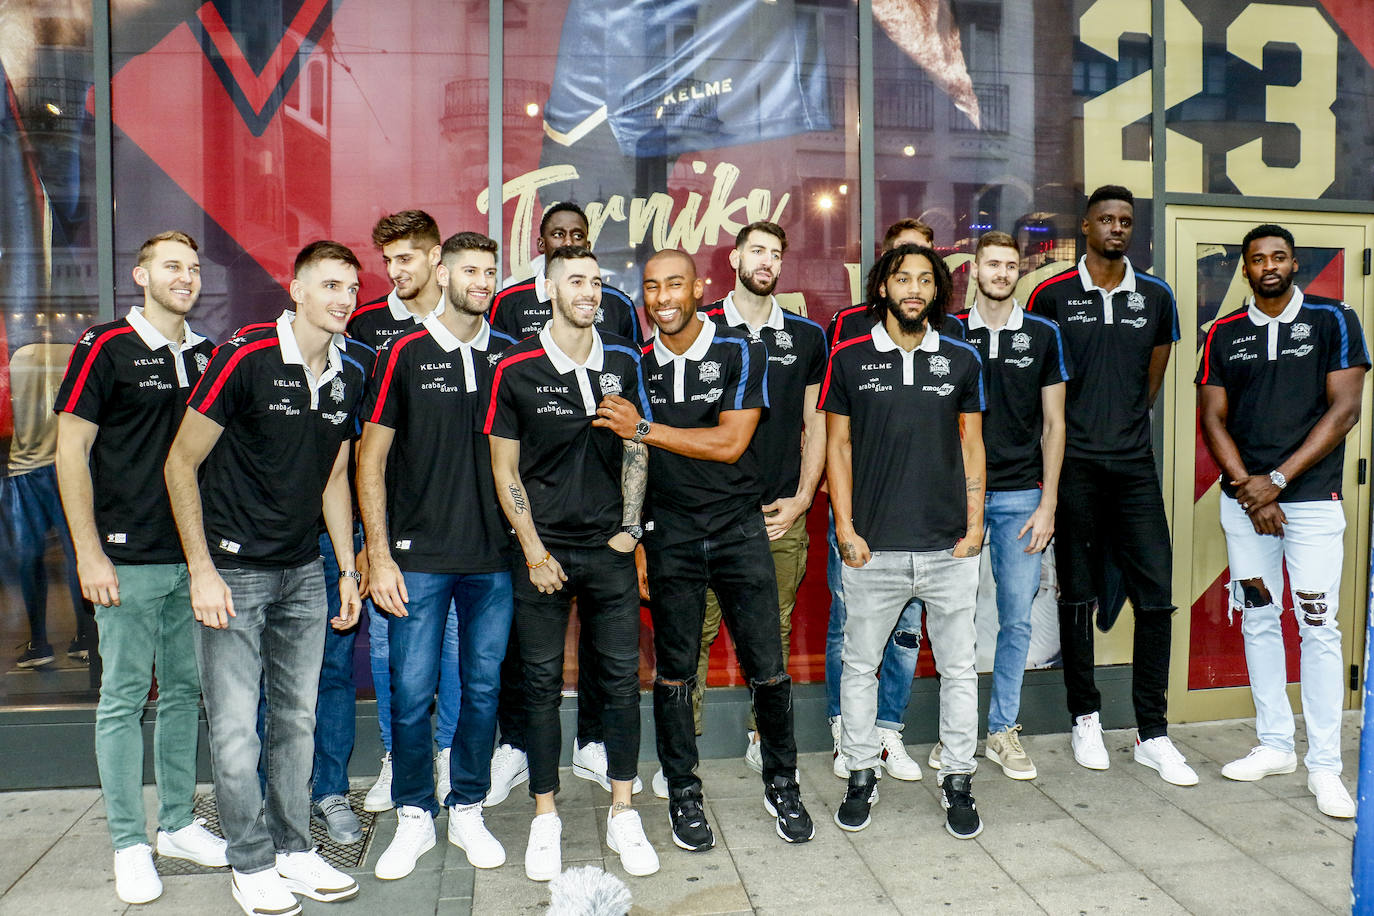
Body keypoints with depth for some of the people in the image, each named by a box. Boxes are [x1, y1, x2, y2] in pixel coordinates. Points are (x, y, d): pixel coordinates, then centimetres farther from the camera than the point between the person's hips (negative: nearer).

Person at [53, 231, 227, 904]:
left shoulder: (206, 355, 11)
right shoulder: (105, 347, -4)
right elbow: (70, 451, -6)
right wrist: (89, 553, -10)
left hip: (194, 556, 5)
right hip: (128, 557, -5)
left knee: (185, 691, 12)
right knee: (124, 697, 3)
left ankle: (178, 824, 26)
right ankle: (129, 844, 16)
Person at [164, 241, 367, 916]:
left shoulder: (350, 376, 5)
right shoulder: (244, 358, -13)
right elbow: (181, 464, -9)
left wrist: (349, 570, 11)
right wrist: (202, 570, -13)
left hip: (304, 572, 5)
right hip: (232, 570, -5)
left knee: (297, 718, 12)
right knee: (235, 727, 1)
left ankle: (293, 849, 27)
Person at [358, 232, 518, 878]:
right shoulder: (404, 354, 1)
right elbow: (370, 457, 1)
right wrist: (379, 554, -5)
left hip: (495, 557, 2)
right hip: (419, 556, -2)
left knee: (483, 687, 9)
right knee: (411, 690, 2)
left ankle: (467, 811, 26)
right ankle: (413, 816, 22)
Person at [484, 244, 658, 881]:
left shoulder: (623, 361, 5)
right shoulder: (516, 368, -4)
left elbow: (635, 447, 11)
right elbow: (505, 471, -1)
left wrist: (629, 527, 3)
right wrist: (534, 551, -6)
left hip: (610, 548, 2)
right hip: (544, 548, -2)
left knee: (622, 678, 5)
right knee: (542, 681, 6)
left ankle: (622, 814, 21)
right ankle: (545, 819, 22)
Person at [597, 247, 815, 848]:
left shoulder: (742, 353, -4)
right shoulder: (637, 365, 3)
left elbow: (729, 443, -14)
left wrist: (645, 429, -16)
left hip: (740, 531, -1)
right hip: (669, 538, 2)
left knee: (767, 668, 2)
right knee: (674, 672, 9)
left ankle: (781, 783, 26)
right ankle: (683, 794, 26)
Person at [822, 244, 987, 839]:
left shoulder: (961, 360, 8)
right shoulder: (850, 359, 3)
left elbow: (971, 444, 11)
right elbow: (838, 445, 4)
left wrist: (974, 523, 2)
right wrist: (846, 528, -3)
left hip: (949, 547, 2)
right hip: (874, 548, -1)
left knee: (959, 668, 9)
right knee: (859, 665, 9)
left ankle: (957, 781, 25)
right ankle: (861, 777, 26)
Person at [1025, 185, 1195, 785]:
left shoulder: (1156, 297, 10)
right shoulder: (1052, 295, 1)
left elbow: (1151, 381, 19)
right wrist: (1078, 432, 5)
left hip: (1135, 464, 3)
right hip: (1074, 466, -2)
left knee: (1156, 593, 0)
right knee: (1078, 594, 6)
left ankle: (1152, 734, 12)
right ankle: (1085, 719, 21)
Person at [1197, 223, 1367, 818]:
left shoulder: (1333, 320, 2)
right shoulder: (1224, 335, 8)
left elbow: (1344, 410, -5)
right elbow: (1213, 419, 5)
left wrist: (1278, 480, -12)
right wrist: (1250, 489, -8)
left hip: (1312, 496, -3)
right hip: (1242, 497, 3)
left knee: (1318, 628, -3)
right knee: (1258, 619, 9)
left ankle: (1324, 766, 6)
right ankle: (1275, 745, 21)